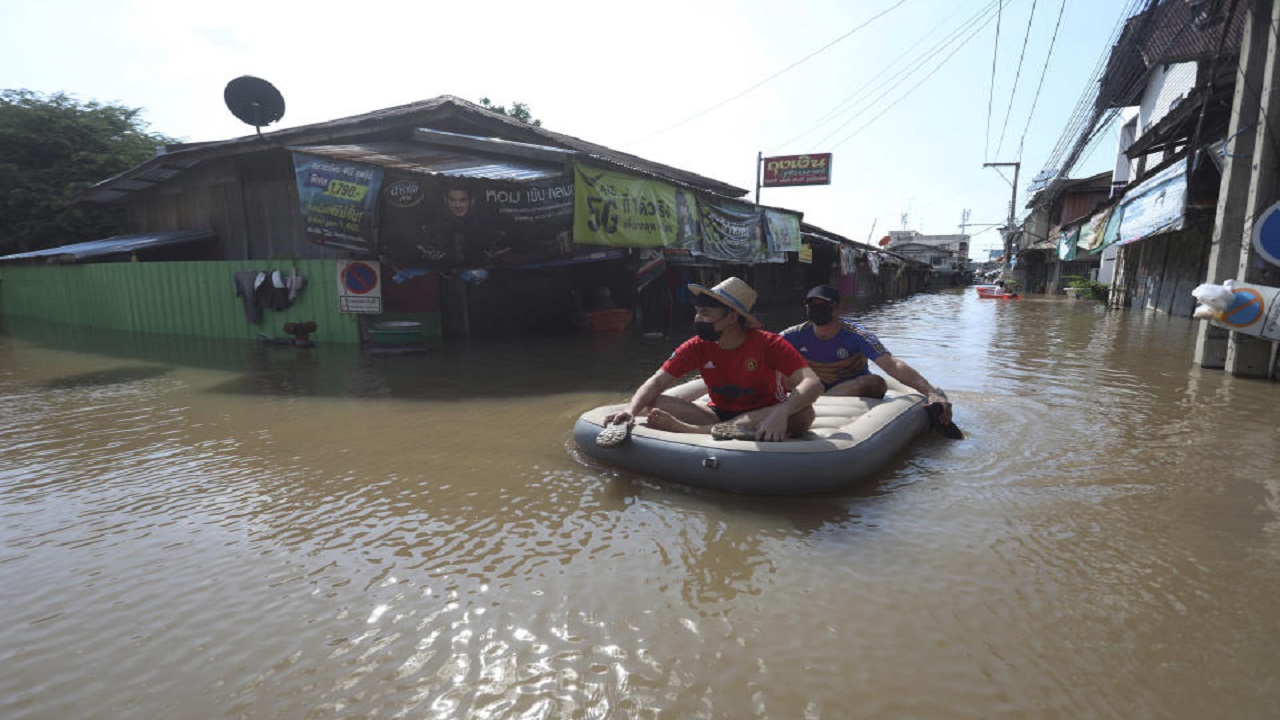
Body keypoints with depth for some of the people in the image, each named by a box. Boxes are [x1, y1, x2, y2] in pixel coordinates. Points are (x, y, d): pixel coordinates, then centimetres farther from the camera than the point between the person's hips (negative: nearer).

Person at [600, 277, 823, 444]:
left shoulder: (768, 344, -16)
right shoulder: (697, 347, -6)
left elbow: (813, 383, -27)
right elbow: (658, 381, -12)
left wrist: (780, 412, -46)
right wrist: (631, 409, -32)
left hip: (763, 417, -2)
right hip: (719, 414, 2)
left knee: (803, 413, -37)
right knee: (655, 404, -17)